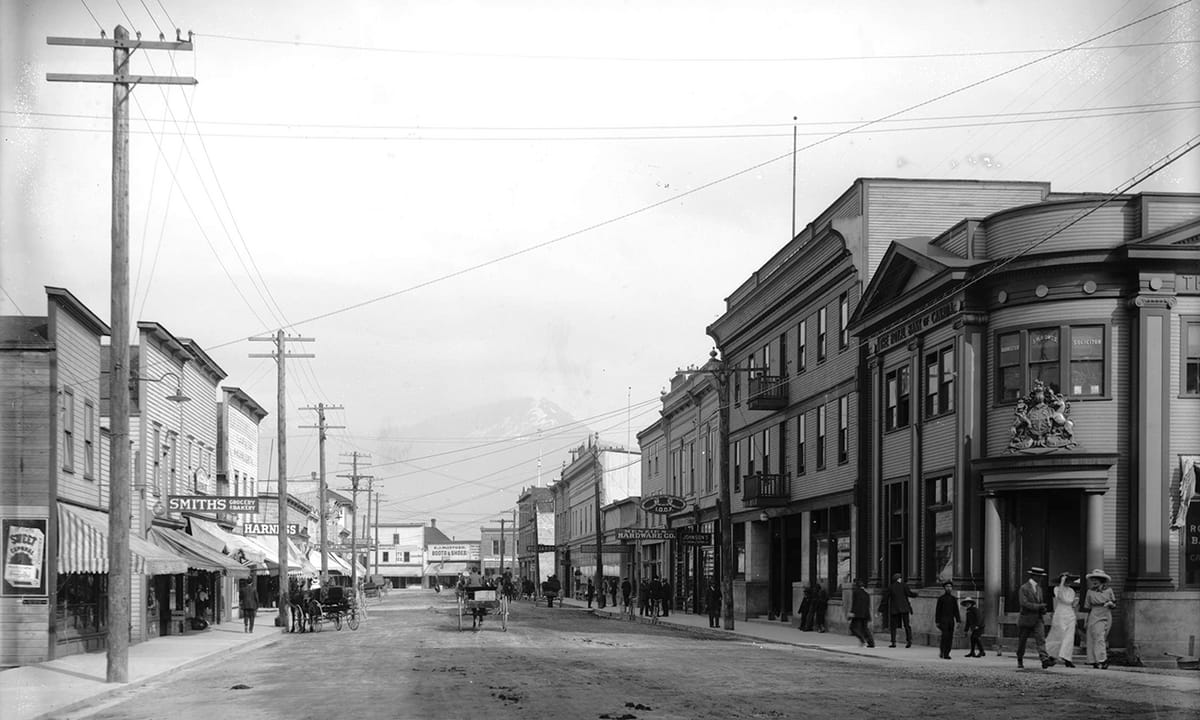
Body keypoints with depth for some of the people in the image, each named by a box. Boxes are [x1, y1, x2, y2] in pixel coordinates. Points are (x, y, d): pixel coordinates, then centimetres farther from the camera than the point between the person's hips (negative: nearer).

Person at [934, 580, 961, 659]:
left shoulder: (954, 599, 12)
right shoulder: (941, 598, 1)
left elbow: (956, 611, 12)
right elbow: (937, 610, 0)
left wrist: (958, 621, 3)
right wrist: (937, 621, -6)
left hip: (951, 620, 4)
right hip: (943, 620, -4)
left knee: (950, 638, 0)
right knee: (945, 636, -15)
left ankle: (946, 654, 5)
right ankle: (942, 652, -4)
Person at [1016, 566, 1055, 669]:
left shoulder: (1039, 588, 14)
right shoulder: (1024, 588, -10)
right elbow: (1024, 603, -21)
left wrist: (1043, 610, 2)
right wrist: (1038, 606, -22)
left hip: (1038, 619, 5)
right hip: (1026, 619, -5)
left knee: (1041, 639, -13)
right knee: (1022, 641, 7)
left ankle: (1045, 660, -26)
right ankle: (1020, 660, 25)